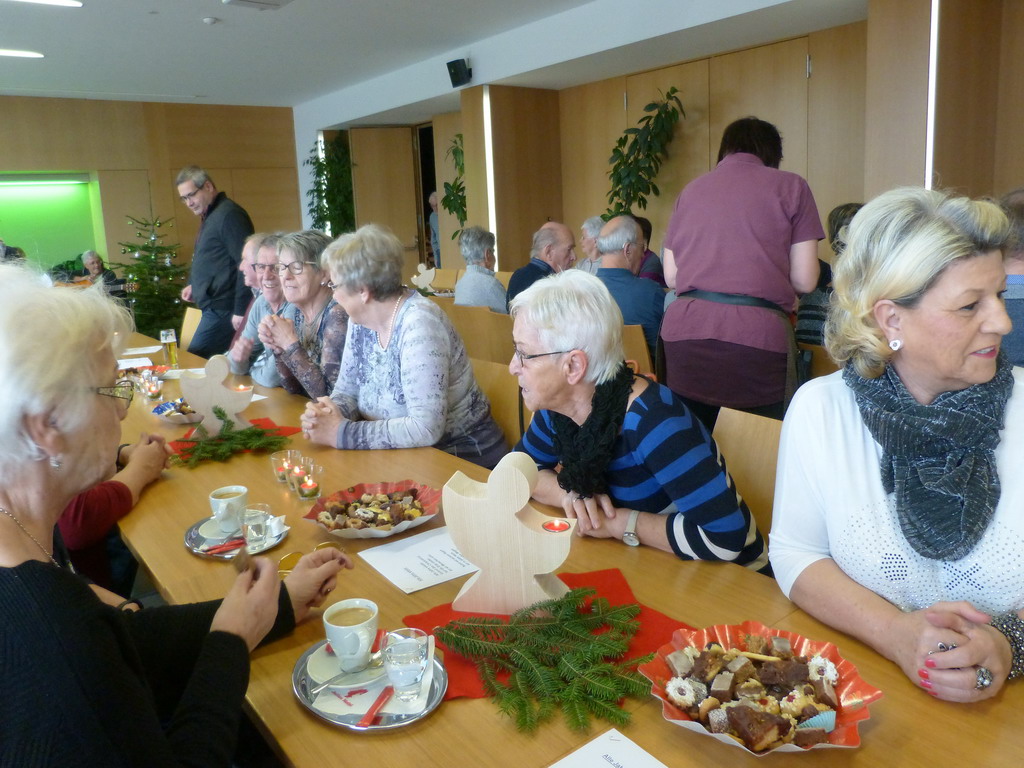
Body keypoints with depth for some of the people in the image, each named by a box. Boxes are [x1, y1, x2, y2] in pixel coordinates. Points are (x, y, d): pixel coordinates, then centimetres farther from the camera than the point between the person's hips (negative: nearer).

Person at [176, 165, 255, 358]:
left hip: (222, 308, -10)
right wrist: (195, 285, 14)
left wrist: (240, 310, -21)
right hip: (213, 305, 10)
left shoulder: (229, 214, -14)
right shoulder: (210, 216, 18)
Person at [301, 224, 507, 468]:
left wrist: (341, 434, -24)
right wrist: (325, 415, -14)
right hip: (406, 456, 7)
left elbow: (425, 428, -30)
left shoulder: (418, 324, -24)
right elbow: (347, 391, 8)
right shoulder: (361, 320, 0)